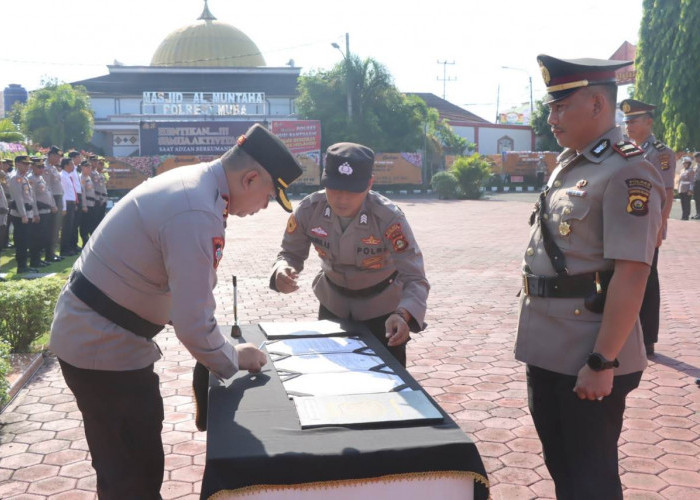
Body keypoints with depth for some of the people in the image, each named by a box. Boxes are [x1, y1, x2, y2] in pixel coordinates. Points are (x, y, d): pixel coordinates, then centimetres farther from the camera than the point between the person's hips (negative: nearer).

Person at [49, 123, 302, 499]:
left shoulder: (190, 182, 4)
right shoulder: (198, 216, -28)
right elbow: (194, 326, -27)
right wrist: (233, 359, -7)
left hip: (89, 334, 10)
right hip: (102, 349, -10)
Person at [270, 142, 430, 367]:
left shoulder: (388, 217, -32)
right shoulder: (309, 210, -23)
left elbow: (415, 278, -33)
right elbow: (290, 253, -8)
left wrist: (403, 315, -53)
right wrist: (282, 271, -32)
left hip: (382, 308, -3)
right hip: (333, 304, 3)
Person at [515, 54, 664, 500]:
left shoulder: (628, 174, -17)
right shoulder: (568, 164, 11)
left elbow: (630, 276, -22)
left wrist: (603, 362, -23)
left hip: (587, 359, -8)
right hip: (548, 348, 9)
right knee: (560, 463, 22)